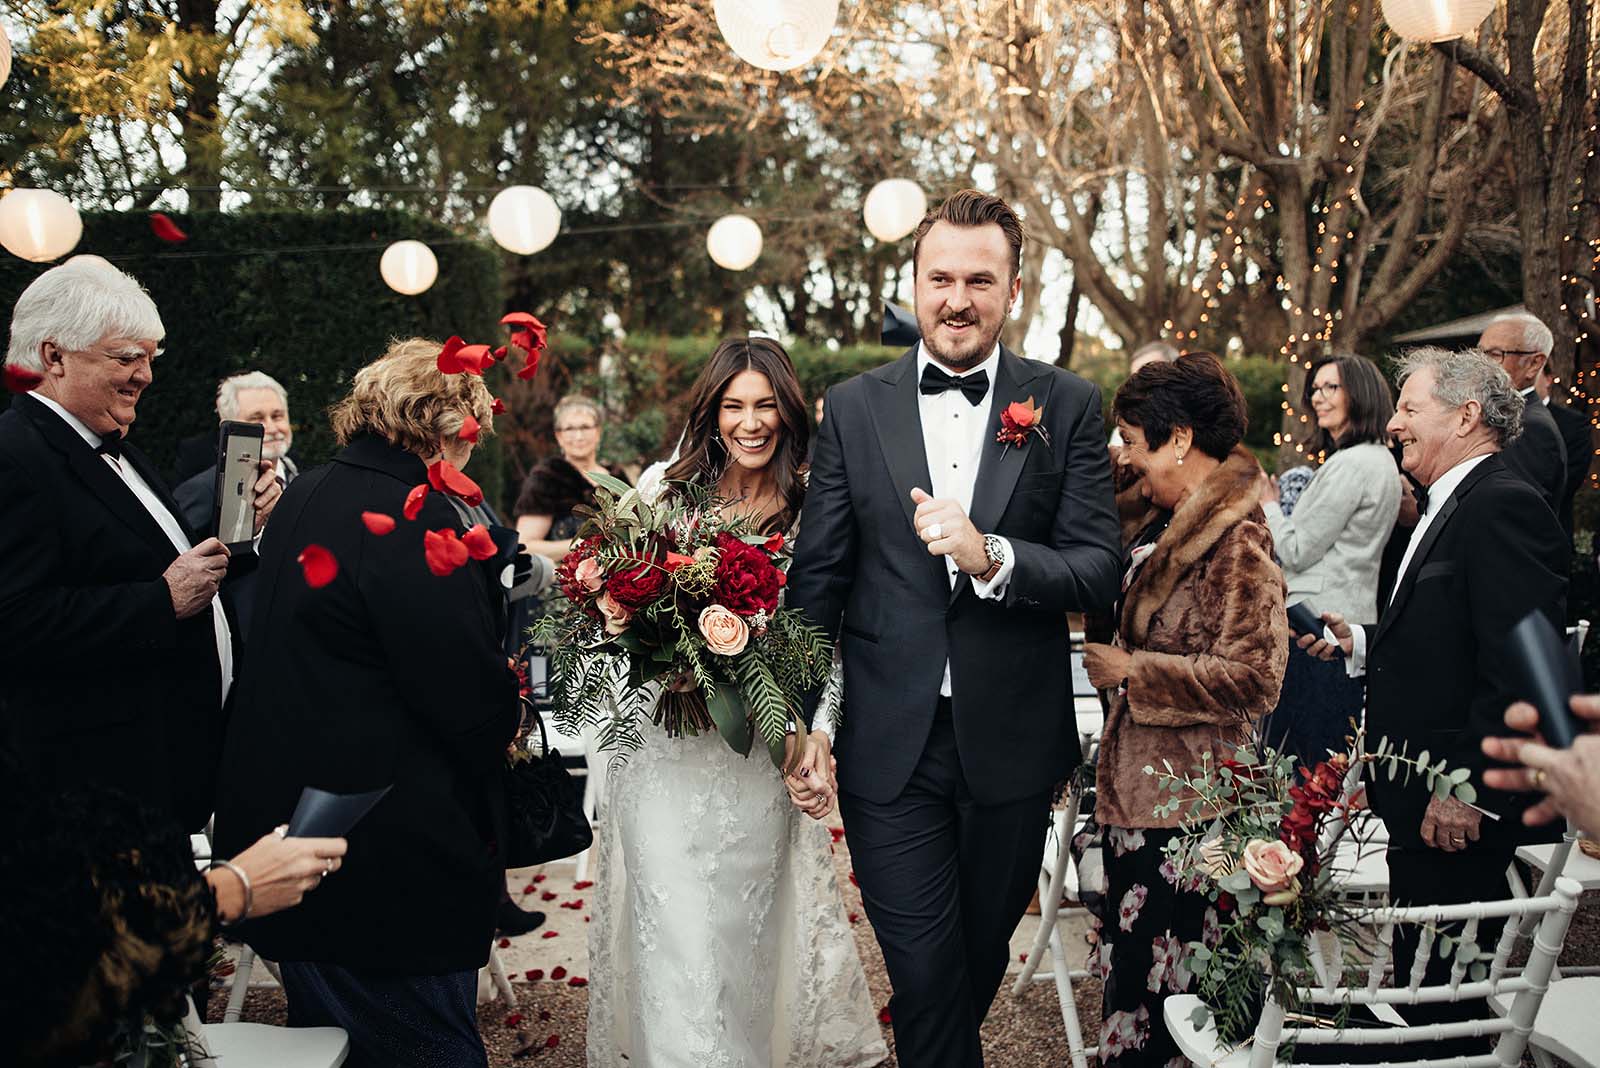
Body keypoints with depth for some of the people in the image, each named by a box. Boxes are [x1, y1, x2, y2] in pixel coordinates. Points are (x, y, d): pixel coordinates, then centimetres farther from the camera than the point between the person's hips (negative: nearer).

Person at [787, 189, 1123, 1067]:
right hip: (889, 743, -1)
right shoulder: (854, 407, 0)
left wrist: (991, 556, -25)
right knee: (923, 970, 2)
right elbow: (817, 574, 1)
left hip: (1012, 740, 1)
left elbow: (1100, 571, -7)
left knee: (983, 956, 22)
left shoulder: (1067, 407, -2)